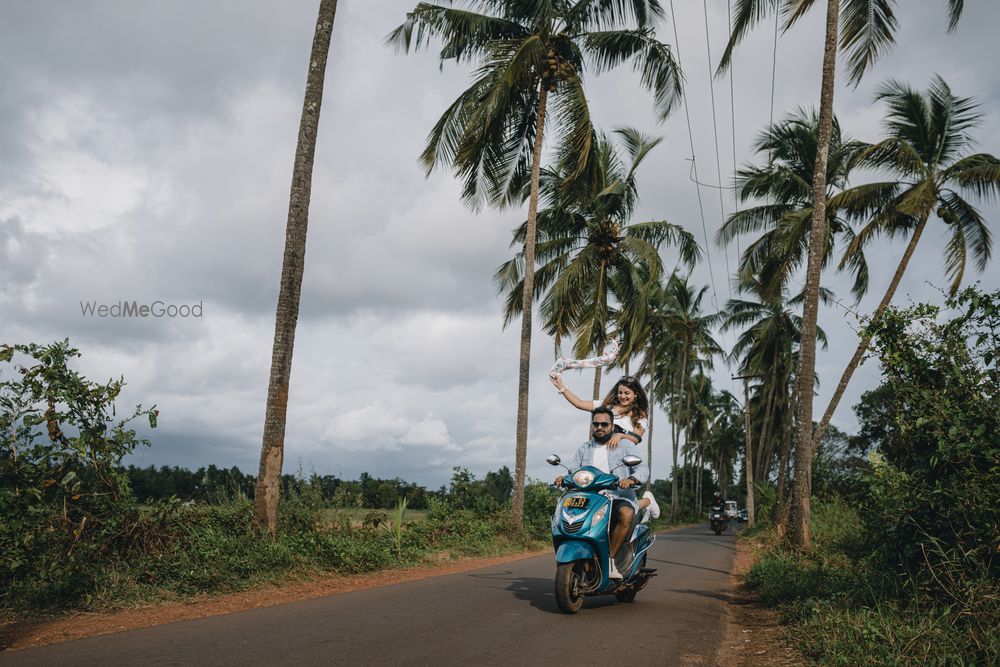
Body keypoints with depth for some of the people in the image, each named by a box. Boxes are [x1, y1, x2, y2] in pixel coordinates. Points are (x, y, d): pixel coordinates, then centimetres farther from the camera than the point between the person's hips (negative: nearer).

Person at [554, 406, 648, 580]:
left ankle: (609, 559, -24)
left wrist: (632, 479, -27)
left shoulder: (625, 445, 8)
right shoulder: (584, 449, 21)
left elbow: (643, 468, -5)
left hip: (620, 497, -3)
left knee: (626, 514, -36)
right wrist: (563, 478, -13)